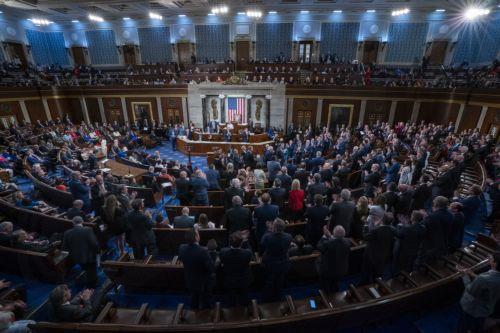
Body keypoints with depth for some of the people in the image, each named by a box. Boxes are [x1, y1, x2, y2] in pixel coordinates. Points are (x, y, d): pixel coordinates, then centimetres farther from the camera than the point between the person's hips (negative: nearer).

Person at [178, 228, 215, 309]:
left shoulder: (182, 248, -19)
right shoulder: (203, 251, -36)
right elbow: (212, 268, -30)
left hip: (190, 281, 5)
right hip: (203, 283, -5)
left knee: (194, 303, 32)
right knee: (205, 304, 22)